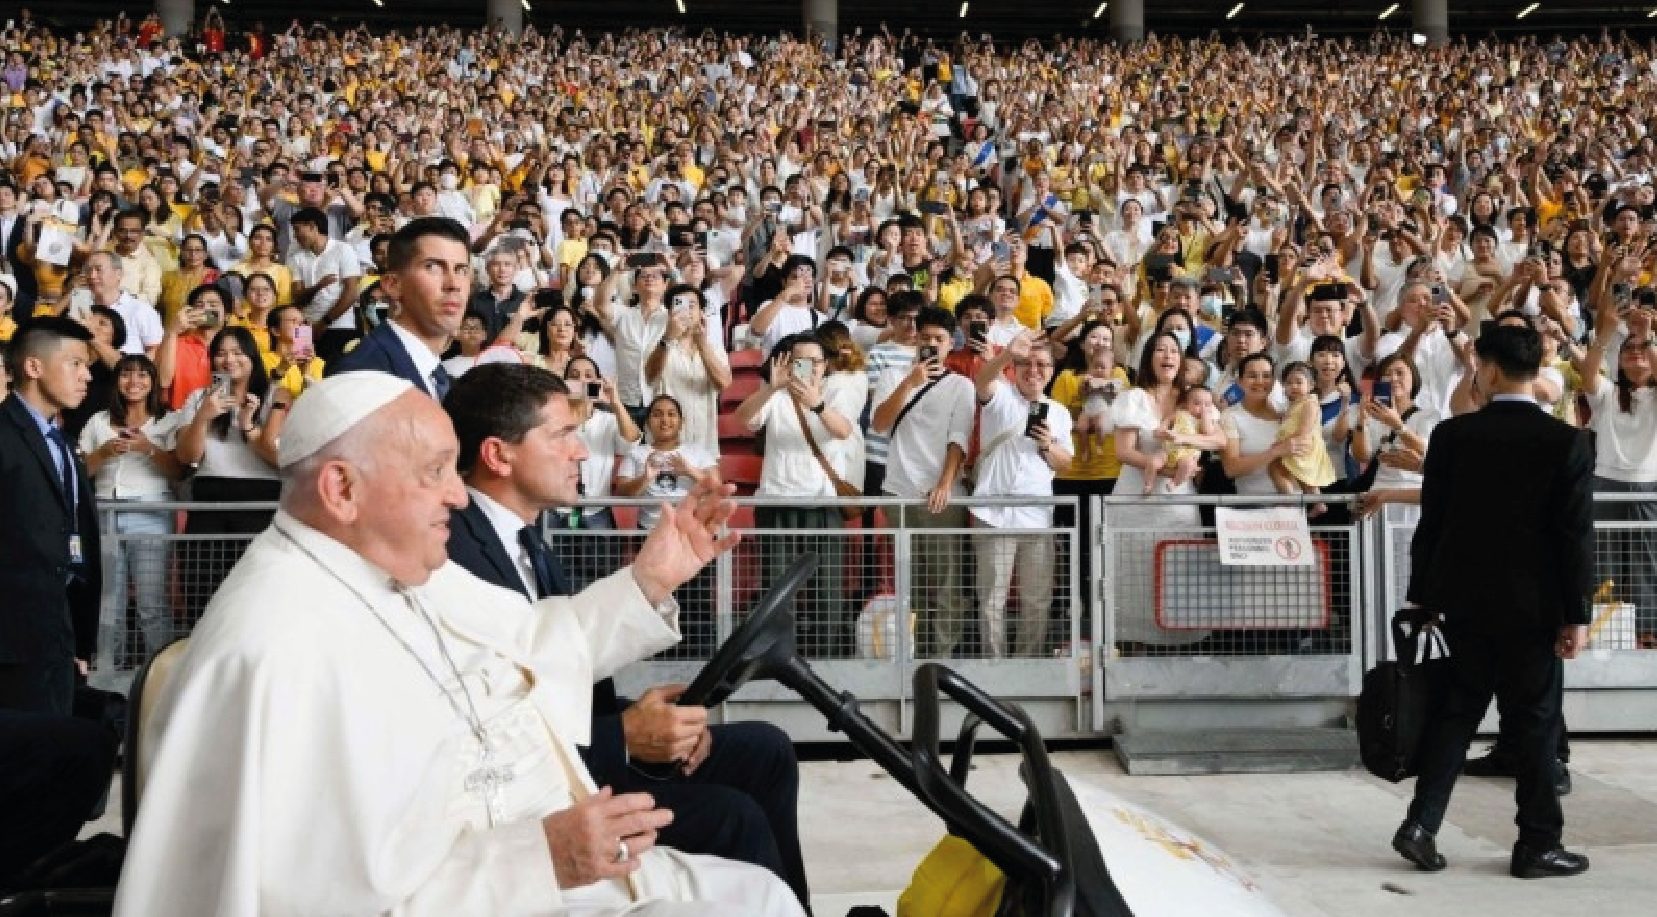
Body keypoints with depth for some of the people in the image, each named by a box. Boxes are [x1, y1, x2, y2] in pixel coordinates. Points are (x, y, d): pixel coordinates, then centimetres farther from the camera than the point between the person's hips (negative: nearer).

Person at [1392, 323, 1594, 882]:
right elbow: (1576, 536, -9)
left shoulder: (1452, 435, -4)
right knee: (1535, 723, 7)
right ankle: (1538, 845, 13)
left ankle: (1422, 822, 7)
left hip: (1463, 599, 2)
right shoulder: (1568, 442, -9)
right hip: (1531, 605, -2)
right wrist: (1576, 614, -3)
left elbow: (1431, 522, 0)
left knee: (1455, 711, 13)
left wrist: (1422, 595, 10)